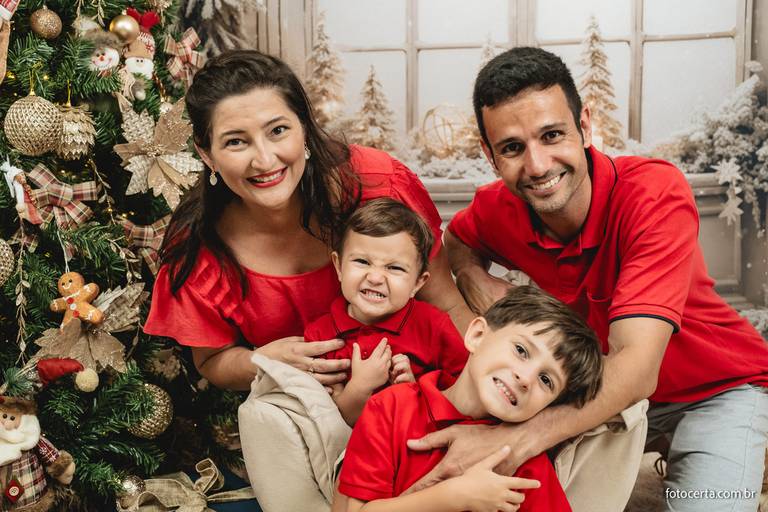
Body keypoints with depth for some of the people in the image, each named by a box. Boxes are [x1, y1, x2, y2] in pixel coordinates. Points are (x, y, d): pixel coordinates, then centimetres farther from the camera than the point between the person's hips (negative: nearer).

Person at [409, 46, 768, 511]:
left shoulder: (656, 191, -30)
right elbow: (457, 239, 10)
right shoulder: (499, 208, -17)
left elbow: (637, 369, -39)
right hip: (599, 392, 4)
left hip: (716, 389, -4)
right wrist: (474, 277, -15)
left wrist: (516, 440, -53)